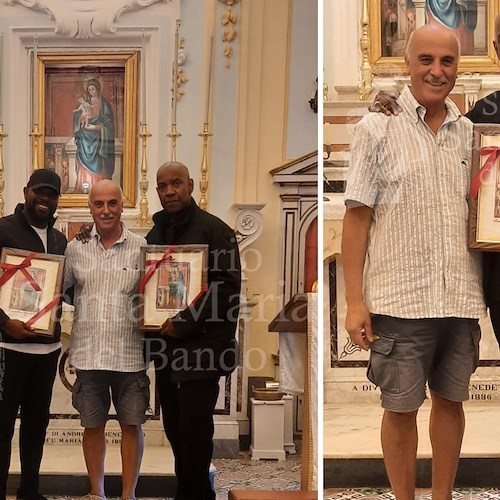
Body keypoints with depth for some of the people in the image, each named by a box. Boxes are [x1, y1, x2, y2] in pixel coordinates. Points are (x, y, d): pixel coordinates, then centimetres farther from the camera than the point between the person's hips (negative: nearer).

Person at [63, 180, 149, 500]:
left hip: (129, 353, -1)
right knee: (93, 425, 12)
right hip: (88, 353, 2)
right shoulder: (76, 248, 4)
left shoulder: (140, 247, -1)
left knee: (131, 424, 7)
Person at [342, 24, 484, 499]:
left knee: (451, 400, 14)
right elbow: (357, 217, -4)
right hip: (400, 299, -3)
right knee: (400, 407, 7)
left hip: (461, 299, 4)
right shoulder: (378, 127, -2)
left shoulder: (470, 133, 9)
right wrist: (355, 302, -9)